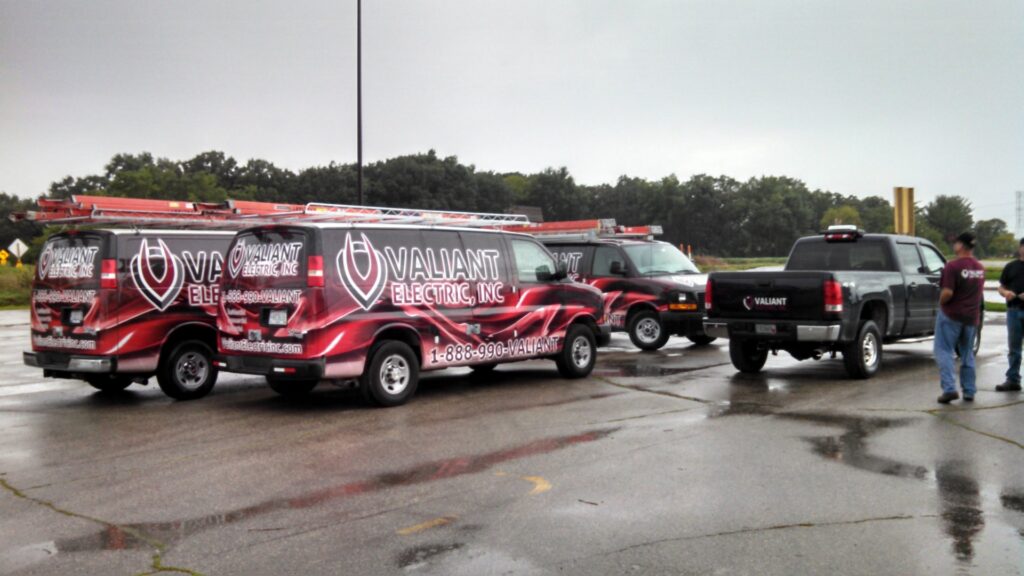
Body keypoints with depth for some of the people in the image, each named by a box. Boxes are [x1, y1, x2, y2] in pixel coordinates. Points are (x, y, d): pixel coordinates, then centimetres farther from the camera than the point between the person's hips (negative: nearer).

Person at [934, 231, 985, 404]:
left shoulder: (953, 266, -18)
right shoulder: (980, 268, 7)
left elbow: (948, 293, -23)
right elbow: (980, 293, 17)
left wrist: (941, 303, -5)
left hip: (951, 315, -7)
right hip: (972, 316, 7)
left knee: (944, 352, -1)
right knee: (967, 354, 16)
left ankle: (949, 388, -13)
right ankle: (969, 392, 18)